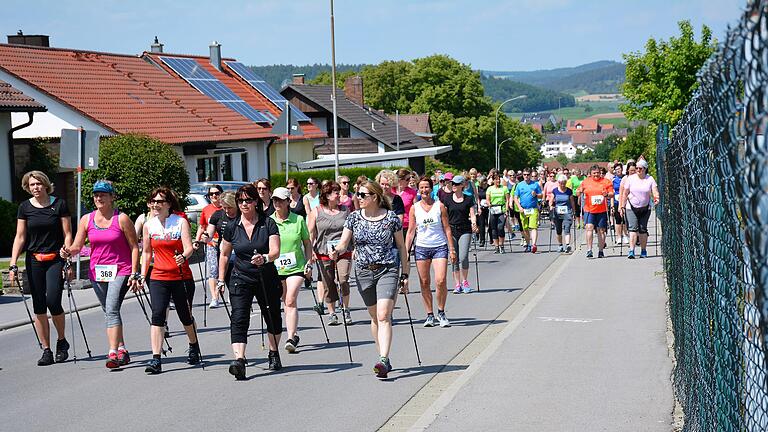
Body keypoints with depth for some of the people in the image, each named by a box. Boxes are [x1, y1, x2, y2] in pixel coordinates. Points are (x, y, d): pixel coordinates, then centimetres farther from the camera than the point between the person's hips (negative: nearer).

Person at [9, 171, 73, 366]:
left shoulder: (59, 204, -1)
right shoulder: (25, 207, 5)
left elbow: (67, 234, 0)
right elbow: (20, 237, 6)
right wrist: (13, 264, -2)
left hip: (56, 259, -3)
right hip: (34, 260, 3)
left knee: (53, 301, -14)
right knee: (39, 306, 1)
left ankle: (62, 341, 10)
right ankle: (46, 351, 9)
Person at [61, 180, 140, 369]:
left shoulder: (122, 219, -6)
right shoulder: (86, 220, 5)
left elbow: (134, 247, -3)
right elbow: (77, 246, 4)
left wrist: (134, 273, -9)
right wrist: (67, 252, -20)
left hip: (120, 271, -5)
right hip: (97, 272, 5)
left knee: (112, 310, -19)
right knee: (110, 312, 13)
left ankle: (113, 353, -22)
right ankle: (122, 350, 24)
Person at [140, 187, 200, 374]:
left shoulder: (181, 222, -6)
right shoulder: (149, 225, 4)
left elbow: (189, 248, -14)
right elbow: (146, 252, 14)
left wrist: (183, 257, -35)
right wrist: (143, 276, 11)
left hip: (182, 277, -2)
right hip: (158, 278, 2)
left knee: (185, 316, 12)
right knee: (157, 315, -14)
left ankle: (194, 347, 41)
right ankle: (156, 359, -17)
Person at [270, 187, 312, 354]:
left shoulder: (298, 220, 0)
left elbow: (307, 243, 9)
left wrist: (309, 263, 3)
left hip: (296, 267, -2)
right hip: (275, 269, 2)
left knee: (291, 301, -14)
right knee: (286, 303, 9)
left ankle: (291, 338, -16)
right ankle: (294, 335, 24)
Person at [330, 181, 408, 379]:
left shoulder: (391, 217, -2)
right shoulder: (354, 217, 4)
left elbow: (401, 246, 6)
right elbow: (344, 242, 1)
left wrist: (405, 275, 7)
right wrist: (336, 251, -23)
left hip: (387, 270, -3)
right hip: (364, 272, 4)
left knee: (383, 315, -16)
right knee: (374, 317, 11)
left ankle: (383, 361, -23)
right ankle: (385, 359, 21)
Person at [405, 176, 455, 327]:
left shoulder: (439, 206, 2)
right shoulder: (414, 208, 5)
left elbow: (447, 229, 5)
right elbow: (411, 231, 7)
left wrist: (452, 249, 1)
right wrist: (406, 251, 2)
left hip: (439, 247, -1)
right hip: (421, 248, 2)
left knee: (441, 281, -14)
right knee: (424, 283, 2)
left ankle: (441, 312, 4)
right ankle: (429, 315, 13)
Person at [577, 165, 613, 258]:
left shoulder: (606, 182, 5)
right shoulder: (585, 182, 8)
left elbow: (612, 194, 5)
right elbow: (578, 193, 12)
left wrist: (607, 194, -17)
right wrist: (579, 191, -11)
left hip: (602, 210, 0)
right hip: (589, 210, 0)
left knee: (601, 230, 6)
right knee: (589, 227, -15)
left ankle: (601, 251, 16)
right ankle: (589, 250, -15)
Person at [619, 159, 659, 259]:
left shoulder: (650, 179, 1)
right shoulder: (630, 178, 1)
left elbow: (655, 191, -9)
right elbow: (625, 193, 4)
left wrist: (656, 197, -30)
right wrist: (622, 206, 1)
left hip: (645, 208, 1)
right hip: (631, 208, -1)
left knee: (643, 229, 4)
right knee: (633, 228, -12)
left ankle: (643, 251, 16)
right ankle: (631, 251, -19)